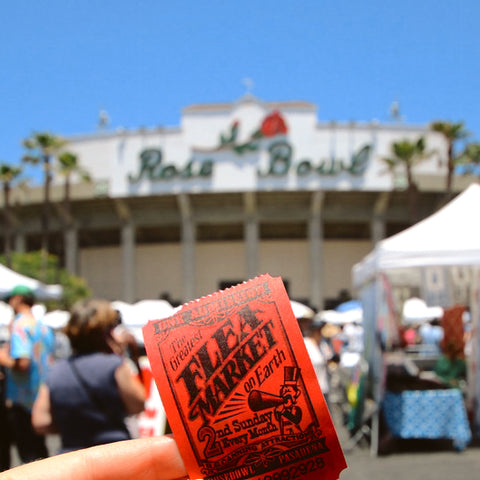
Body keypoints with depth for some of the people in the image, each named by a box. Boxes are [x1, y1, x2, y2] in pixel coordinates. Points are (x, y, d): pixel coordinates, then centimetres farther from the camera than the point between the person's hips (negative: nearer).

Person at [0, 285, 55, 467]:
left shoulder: (19, 325, -13)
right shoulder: (44, 327, 11)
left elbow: (22, 363, -24)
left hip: (22, 401, -8)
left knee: (27, 453, -3)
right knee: (39, 449, 17)